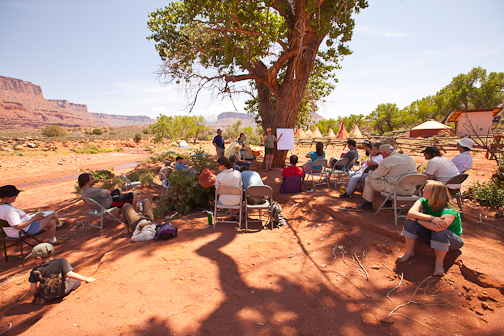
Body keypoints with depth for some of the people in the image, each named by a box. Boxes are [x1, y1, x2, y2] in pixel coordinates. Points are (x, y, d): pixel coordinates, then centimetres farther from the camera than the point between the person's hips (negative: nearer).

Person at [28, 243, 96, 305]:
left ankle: (42, 297, 8)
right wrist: (86, 279, -18)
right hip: (63, 292, -1)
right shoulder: (61, 261, -21)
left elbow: (32, 289, -11)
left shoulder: (35, 271, -15)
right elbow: (69, 274, -26)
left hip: (46, 295, 2)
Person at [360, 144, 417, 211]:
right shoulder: (408, 158, 15)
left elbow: (375, 175, -5)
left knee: (369, 180, 5)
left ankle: (368, 204, 18)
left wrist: (370, 173, 19)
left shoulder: (388, 160, -10)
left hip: (398, 189, -8)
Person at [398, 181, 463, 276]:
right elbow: (410, 213, -31)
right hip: (431, 236, 5)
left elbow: (437, 228, -47)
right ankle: (410, 252, -6)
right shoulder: (423, 201, -14)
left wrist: (417, 219, -35)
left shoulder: (450, 211, -30)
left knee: (440, 232, -40)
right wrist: (431, 218, -42)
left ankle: (439, 263, -18)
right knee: (410, 222, -20)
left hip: (452, 240, -5)